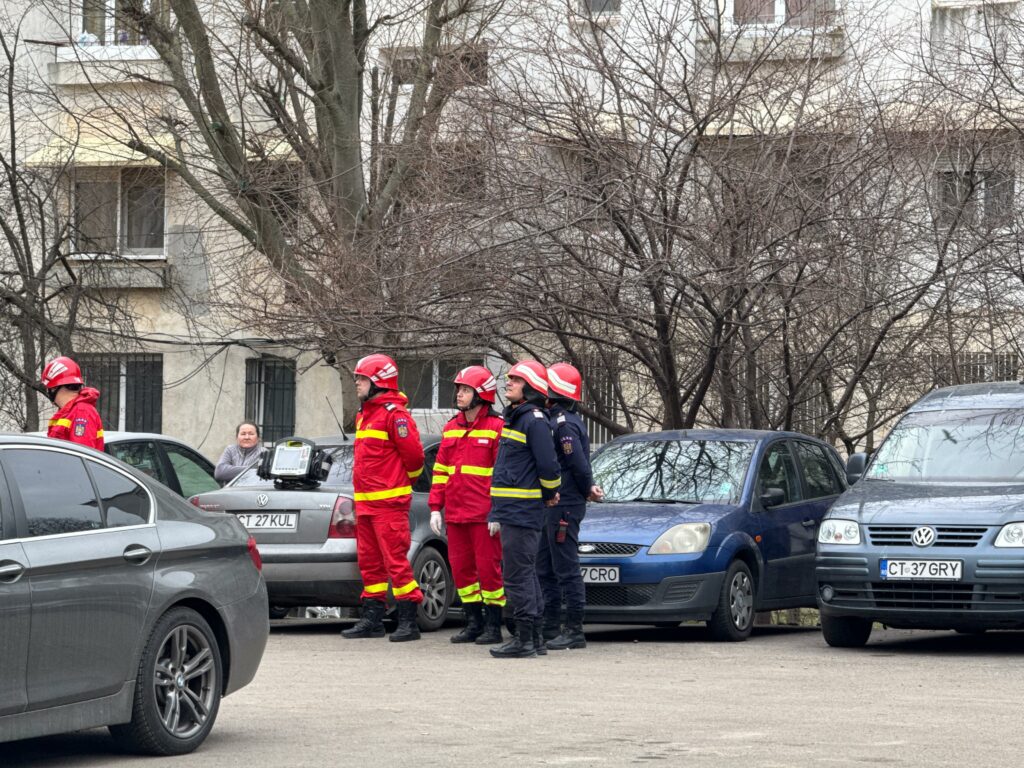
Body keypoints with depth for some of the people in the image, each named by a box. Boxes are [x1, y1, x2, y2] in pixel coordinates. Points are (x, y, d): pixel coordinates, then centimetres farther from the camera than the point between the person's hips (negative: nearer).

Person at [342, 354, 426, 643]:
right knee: (369, 562, 11)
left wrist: (406, 479, 2)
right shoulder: (363, 414, 19)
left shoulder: (394, 413, -11)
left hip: (389, 501, -10)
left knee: (396, 561, -10)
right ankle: (372, 620, 17)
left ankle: (409, 621, -7)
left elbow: (413, 453, -13)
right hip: (365, 501, 10)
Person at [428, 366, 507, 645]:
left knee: (488, 568, -3)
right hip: (455, 514, 7)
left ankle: (493, 625, 5)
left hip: (483, 515, -7)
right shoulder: (451, 428, 15)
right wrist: (436, 507, 11)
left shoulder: (496, 427, -5)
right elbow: (440, 469, 17)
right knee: (461, 568, 9)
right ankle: (474, 622, 19)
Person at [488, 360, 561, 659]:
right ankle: (534, 638, 18)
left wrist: (550, 495, 0)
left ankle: (525, 640, -8)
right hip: (510, 511, 10)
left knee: (518, 577, -10)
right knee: (526, 575, 13)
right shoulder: (513, 418, 18)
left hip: (522, 511, -10)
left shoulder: (535, 421, -13)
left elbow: (548, 466, -16)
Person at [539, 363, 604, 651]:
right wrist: (588, 488, 6)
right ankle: (551, 628, 20)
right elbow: (580, 465, 18)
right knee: (546, 570, 14)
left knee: (566, 568, -7)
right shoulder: (559, 421, 15)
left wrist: (587, 490, -4)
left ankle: (575, 632, -5)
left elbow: (579, 464, -19)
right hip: (552, 506, 10)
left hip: (564, 506, -10)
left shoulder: (564, 424, -16)